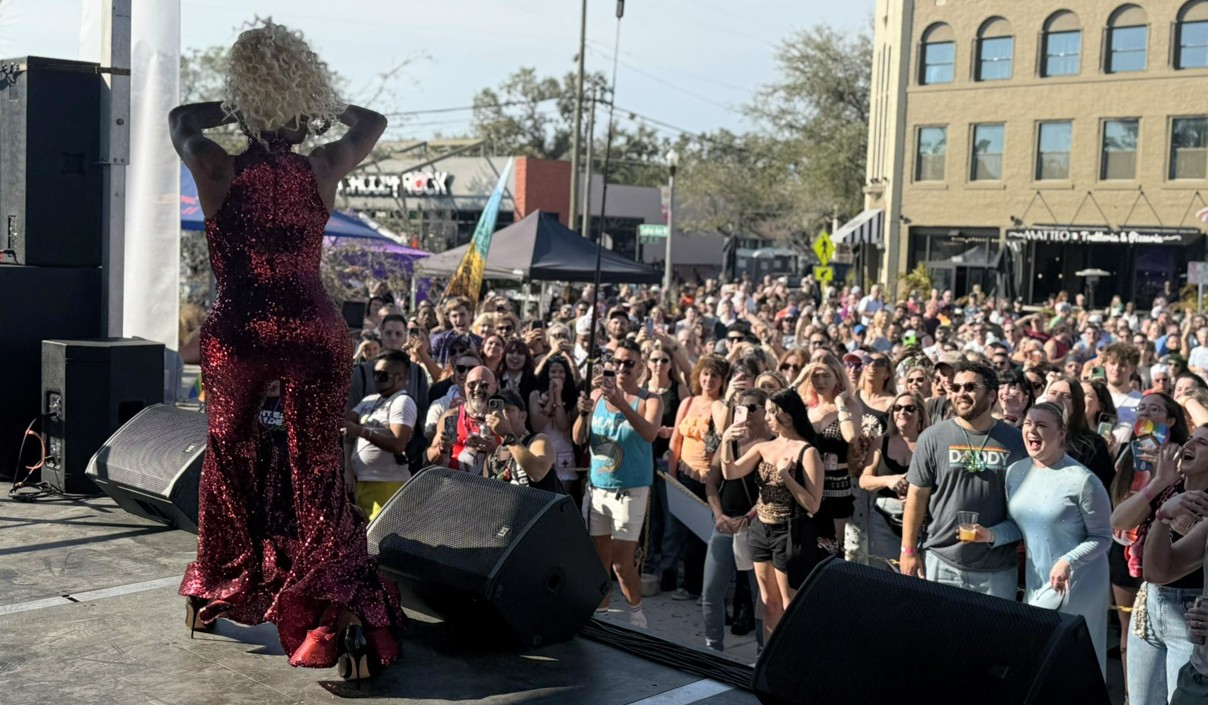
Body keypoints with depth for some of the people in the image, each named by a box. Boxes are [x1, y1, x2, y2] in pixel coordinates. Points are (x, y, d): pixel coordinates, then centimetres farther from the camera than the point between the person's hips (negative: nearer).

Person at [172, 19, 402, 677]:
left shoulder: (216, 169, -7)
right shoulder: (322, 169, -5)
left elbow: (180, 118, 17)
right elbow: (372, 122, 16)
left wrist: (235, 107, 17)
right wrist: (321, 106, 16)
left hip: (236, 332, 1)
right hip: (314, 332, 0)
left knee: (228, 453, 21)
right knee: (316, 472, 2)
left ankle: (213, 592, 37)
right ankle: (346, 614, -4)